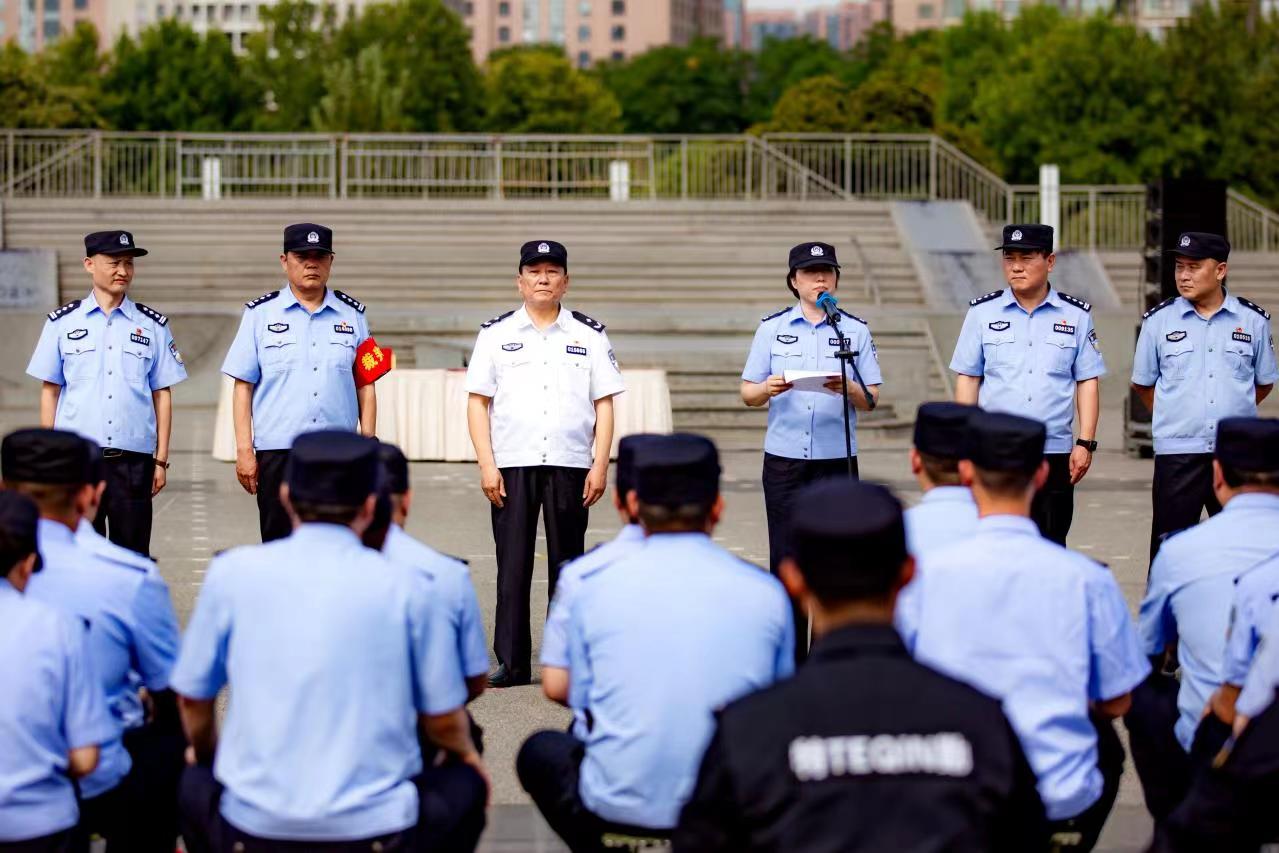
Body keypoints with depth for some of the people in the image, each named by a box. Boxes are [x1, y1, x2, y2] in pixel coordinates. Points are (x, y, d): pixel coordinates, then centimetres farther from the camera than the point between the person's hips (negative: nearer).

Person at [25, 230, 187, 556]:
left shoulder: (152, 326, 9)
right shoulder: (63, 322, 7)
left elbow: (162, 394, 9)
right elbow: (50, 391, 9)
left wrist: (161, 459, 5)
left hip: (133, 457, 0)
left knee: (133, 555, 2)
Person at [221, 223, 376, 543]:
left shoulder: (352, 315, 11)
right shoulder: (261, 313, 5)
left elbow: (365, 385, 12)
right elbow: (243, 387, 3)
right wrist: (244, 450, -3)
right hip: (277, 452, -1)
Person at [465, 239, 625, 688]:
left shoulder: (588, 335, 9)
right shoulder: (496, 334, 7)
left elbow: (604, 404, 7)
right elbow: (478, 402, 5)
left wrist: (600, 466, -3)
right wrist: (487, 465, -5)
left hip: (570, 466, 0)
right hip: (511, 466, 0)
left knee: (567, 563, 4)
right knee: (512, 564, -1)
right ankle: (511, 662, 3)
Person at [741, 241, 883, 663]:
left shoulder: (855, 330, 8)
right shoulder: (772, 328, 8)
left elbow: (871, 400, 5)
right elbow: (747, 392, 7)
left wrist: (849, 389, -17)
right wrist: (767, 389, -16)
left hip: (837, 460, 0)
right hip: (784, 460, 0)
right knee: (786, 560, -1)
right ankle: (787, 658, 5)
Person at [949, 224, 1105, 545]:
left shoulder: (1076, 315, 5)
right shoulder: (983, 312, 5)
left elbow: (1088, 382, 6)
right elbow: (967, 378, 7)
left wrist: (1086, 443, -1)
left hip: (1055, 453, 0)